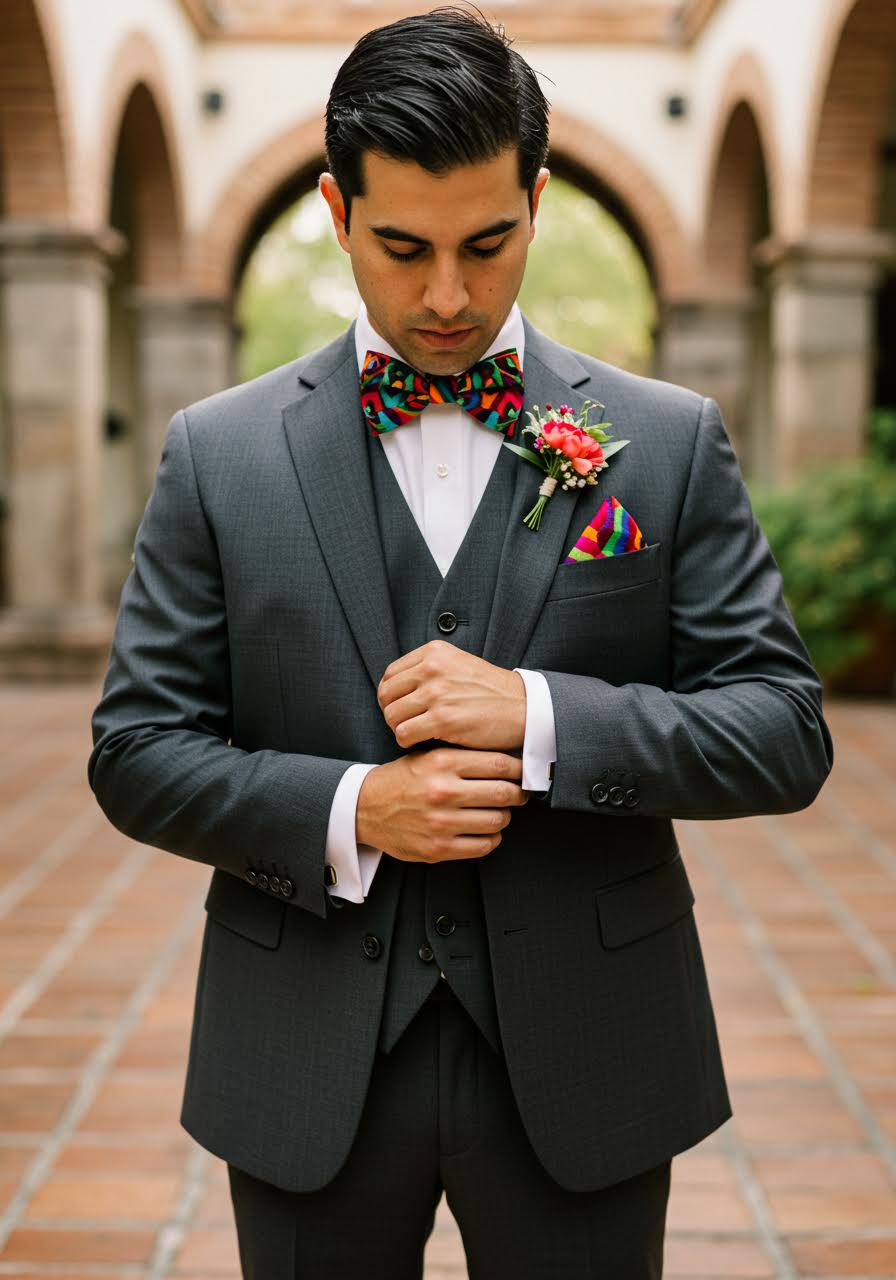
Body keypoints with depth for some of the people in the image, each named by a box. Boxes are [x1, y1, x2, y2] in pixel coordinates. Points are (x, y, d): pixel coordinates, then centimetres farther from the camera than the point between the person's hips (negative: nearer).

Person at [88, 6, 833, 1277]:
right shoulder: (219, 452, 0)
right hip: (310, 1071, 1)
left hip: (582, 1067, 0)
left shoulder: (671, 441, -1)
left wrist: (538, 716, -19)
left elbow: (786, 735, -4)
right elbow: (136, 751, 0)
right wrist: (348, 812, -17)